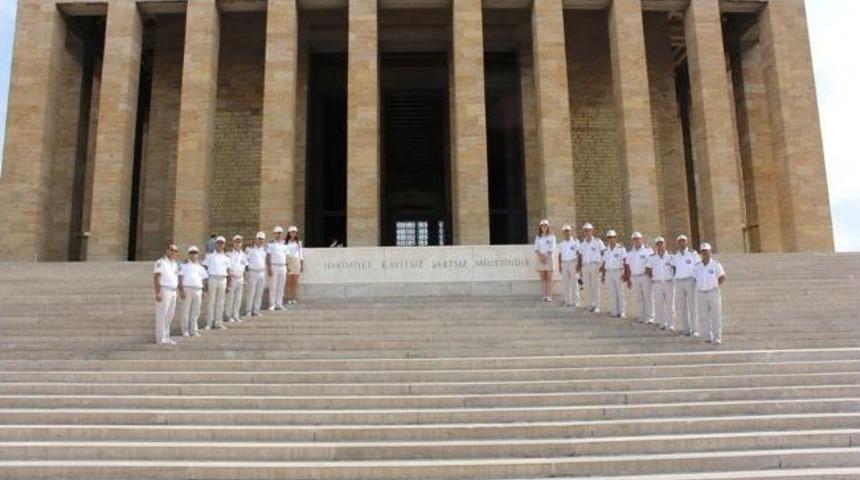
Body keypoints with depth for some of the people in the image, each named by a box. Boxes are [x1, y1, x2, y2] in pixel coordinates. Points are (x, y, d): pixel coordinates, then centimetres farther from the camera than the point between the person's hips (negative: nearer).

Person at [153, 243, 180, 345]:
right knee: (161, 315, -6)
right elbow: (155, 277, -12)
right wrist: (158, 293, -20)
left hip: (173, 292, 8)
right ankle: (160, 338, -3)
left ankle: (166, 337, 17)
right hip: (164, 290, -8)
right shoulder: (161, 262, -6)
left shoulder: (175, 264, 19)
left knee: (170, 315, 10)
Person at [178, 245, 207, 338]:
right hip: (187, 289, -4)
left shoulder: (200, 267, 17)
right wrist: (181, 290, -12)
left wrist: (203, 292, 12)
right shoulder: (184, 265, 4)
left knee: (196, 312, 6)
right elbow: (180, 278, -3)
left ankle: (193, 330, 13)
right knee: (185, 310, -2)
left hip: (198, 290, 4)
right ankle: (185, 331, 3)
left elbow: (204, 280, 19)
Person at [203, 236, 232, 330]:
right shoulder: (210, 256, 3)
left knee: (220, 302, 5)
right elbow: (205, 268, 2)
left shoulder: (226, 257, 10)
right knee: (211, 301, -3)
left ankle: (218, 323, 11)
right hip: (213, 279, -3)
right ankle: (209, 323, 2)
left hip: (223, 280, 3)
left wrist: (228, 285, 9)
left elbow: (228, 271, 12)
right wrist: (205, 281, -5)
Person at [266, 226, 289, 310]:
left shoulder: (284, 245, 15)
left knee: (281, 287, 5)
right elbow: (268, 256, -6)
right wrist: (269, 268, -14)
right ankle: (272, 304, 1)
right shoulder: (271, 244, -2)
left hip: (283, 267, 5)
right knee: (273, 287, -4)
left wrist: (287, 268, 14)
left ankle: (279, 304, 10)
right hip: (273, 267, -5)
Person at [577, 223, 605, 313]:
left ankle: (596, 306, 1)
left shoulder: (597, 241, 0)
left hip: (595, 266, -4)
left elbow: (604, 253, -1)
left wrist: (603, 265, -9)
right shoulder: (582, 243, 12)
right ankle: (590, 305, 12)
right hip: (585, 266, 4)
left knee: (595, 286, -4)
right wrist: (580, 266, 6)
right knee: (587, 286, 5)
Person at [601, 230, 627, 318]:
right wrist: (603, 275, 13)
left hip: (618, 272, -5)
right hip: (609, 272, 5)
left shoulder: (621, 248, -5)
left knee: (620, 293, 0)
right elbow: (604, 263, 14)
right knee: (611, 293, 6)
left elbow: (625, 261, -8)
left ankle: (621, 312, 6)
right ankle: (614, 311, 12)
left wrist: (624, 273, -16)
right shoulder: (606, 249, 12)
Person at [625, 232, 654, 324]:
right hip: (634, 277, 4)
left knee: (647, 297, -3)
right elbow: (627, 267, 13)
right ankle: (640, 316, 16)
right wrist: (628, 280, 11)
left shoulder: (647, 251, -2)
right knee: (638, 298, 8)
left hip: (645, 277, -4)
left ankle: (649, 317, 2)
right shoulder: (630, 253, 11)